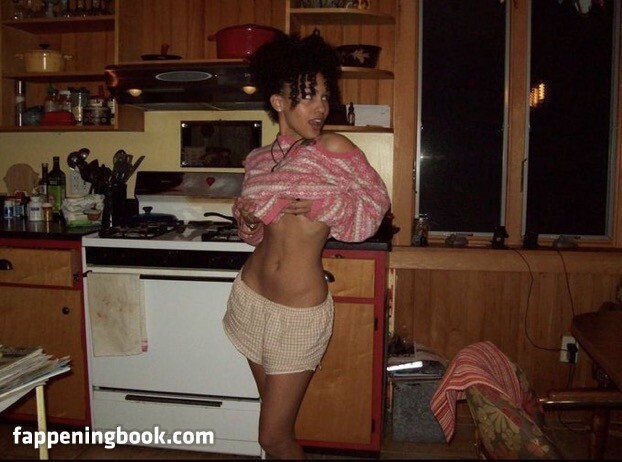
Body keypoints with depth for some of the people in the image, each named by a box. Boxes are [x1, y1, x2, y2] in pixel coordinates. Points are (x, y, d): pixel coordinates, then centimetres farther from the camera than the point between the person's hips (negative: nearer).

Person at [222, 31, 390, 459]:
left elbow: (377, 203, -3)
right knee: (277, 414, 20)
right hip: (251, 298, 5)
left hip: (301, 313, -4)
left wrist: (320, 203, -17)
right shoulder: (257, 161, 2)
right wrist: (246, 218, -8)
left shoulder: (334, 148, -11)